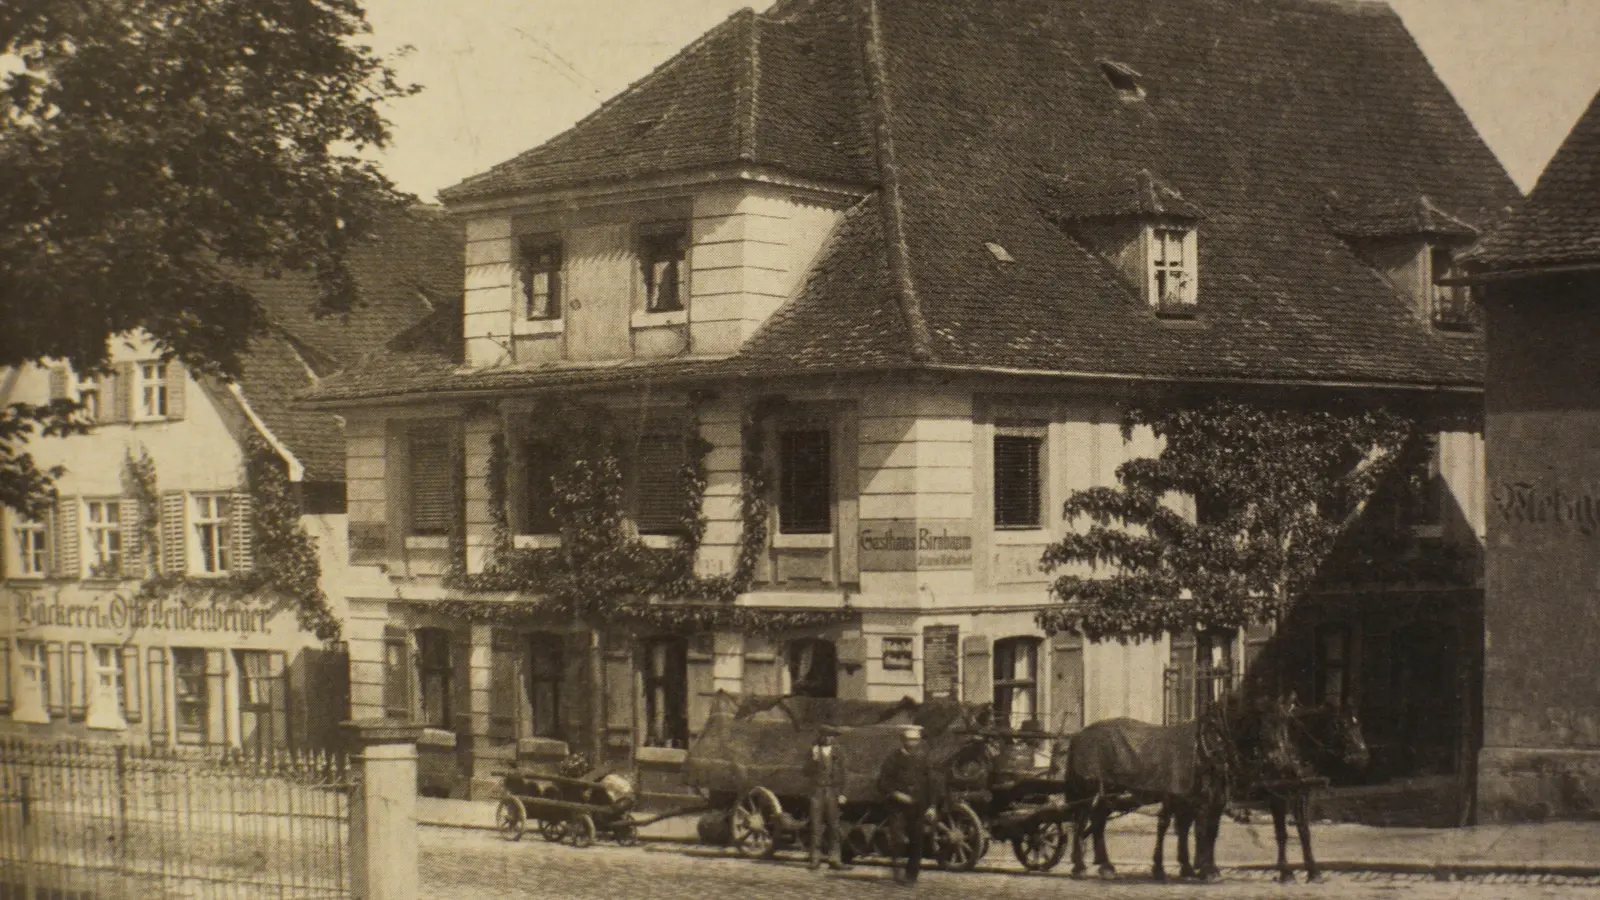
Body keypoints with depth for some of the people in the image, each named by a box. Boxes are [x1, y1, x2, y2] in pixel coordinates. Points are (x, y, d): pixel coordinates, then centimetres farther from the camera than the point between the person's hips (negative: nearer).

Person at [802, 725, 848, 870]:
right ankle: (815, 857, 5)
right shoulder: (814, 751, 7)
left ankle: (834, 858, 5)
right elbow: (808, 771, 2)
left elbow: (841, 774, 8)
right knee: (816, 825, 0)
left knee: (833, 825, 1)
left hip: (832, 792, 0)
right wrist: (814, 759, -14)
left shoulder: (837, 753, 8)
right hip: (817, 791, 0)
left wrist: (841, 794, 2)